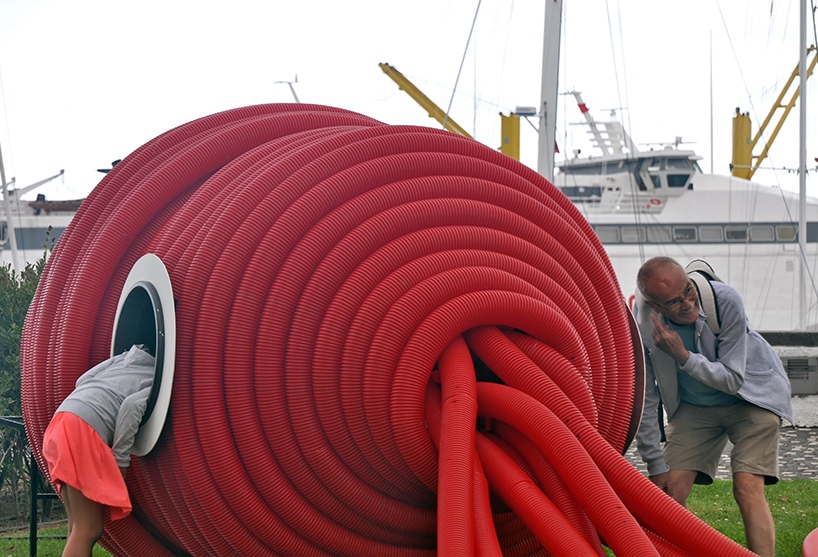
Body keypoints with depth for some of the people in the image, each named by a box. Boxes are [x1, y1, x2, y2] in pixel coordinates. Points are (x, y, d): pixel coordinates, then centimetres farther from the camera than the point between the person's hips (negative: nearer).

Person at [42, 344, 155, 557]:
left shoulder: (126, 358, 27)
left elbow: (83, 380, 22)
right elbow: (133, 404, -13)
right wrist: (121, 460, -7)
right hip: (83, 430, -9)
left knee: (78, 528, 10)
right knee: (89, 530, -9)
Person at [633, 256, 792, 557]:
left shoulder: (725, 300, -30)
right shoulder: (641, 326, -22)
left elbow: (733, 380, -23)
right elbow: (643, 399, -9)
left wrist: (683, 356, -36)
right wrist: (656, 465, -7)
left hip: (752, 396, -3)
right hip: (693, 406, 3)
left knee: (747, 489, -19)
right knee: (670, 490, -10)